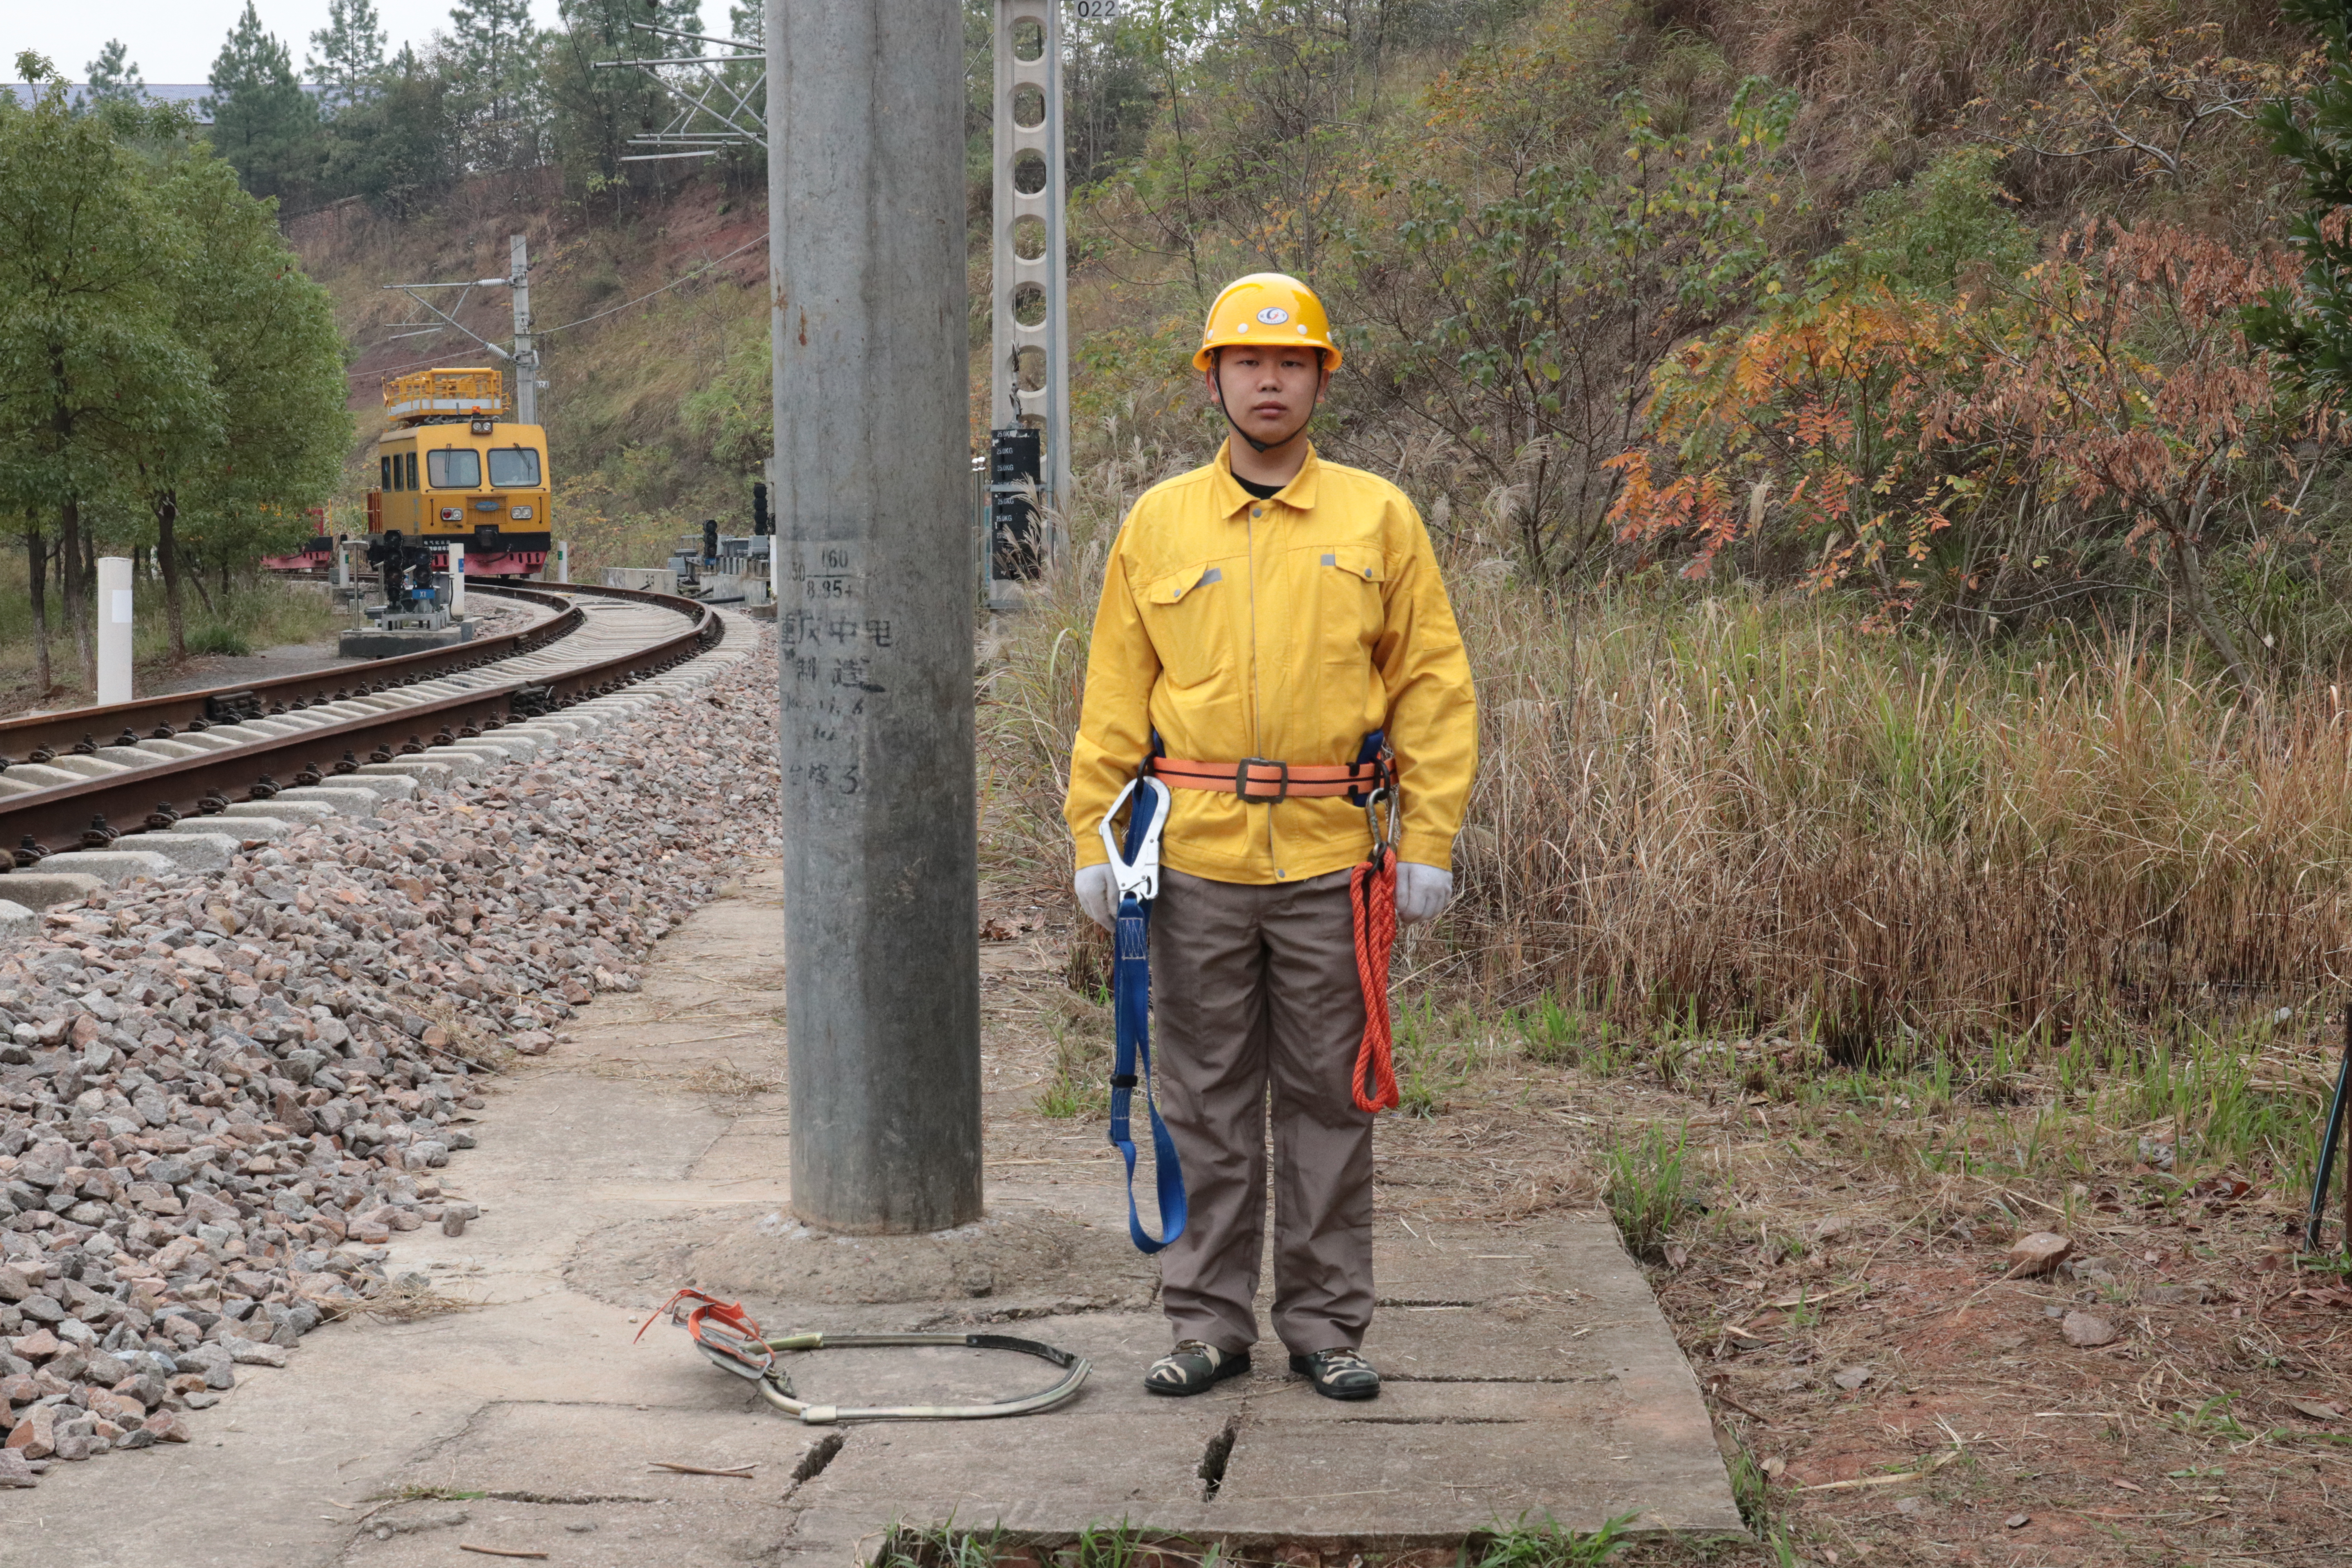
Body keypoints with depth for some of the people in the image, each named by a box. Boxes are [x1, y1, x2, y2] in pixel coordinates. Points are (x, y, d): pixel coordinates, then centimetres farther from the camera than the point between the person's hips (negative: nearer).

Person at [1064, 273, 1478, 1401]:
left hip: (1330, 856, -1)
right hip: (1195, 858, 1)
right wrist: (1093, 840, 2)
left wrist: (1430, 839, -3)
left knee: (1329, 1098, 6)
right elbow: (1115, 697, 9)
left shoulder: (1379, 518, 5)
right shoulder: (1158, 524, 8)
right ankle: (1209, 1322, 17)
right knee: (1205, 1099, 6)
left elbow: (1435, 686, 4)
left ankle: (1326, 1327, 16)